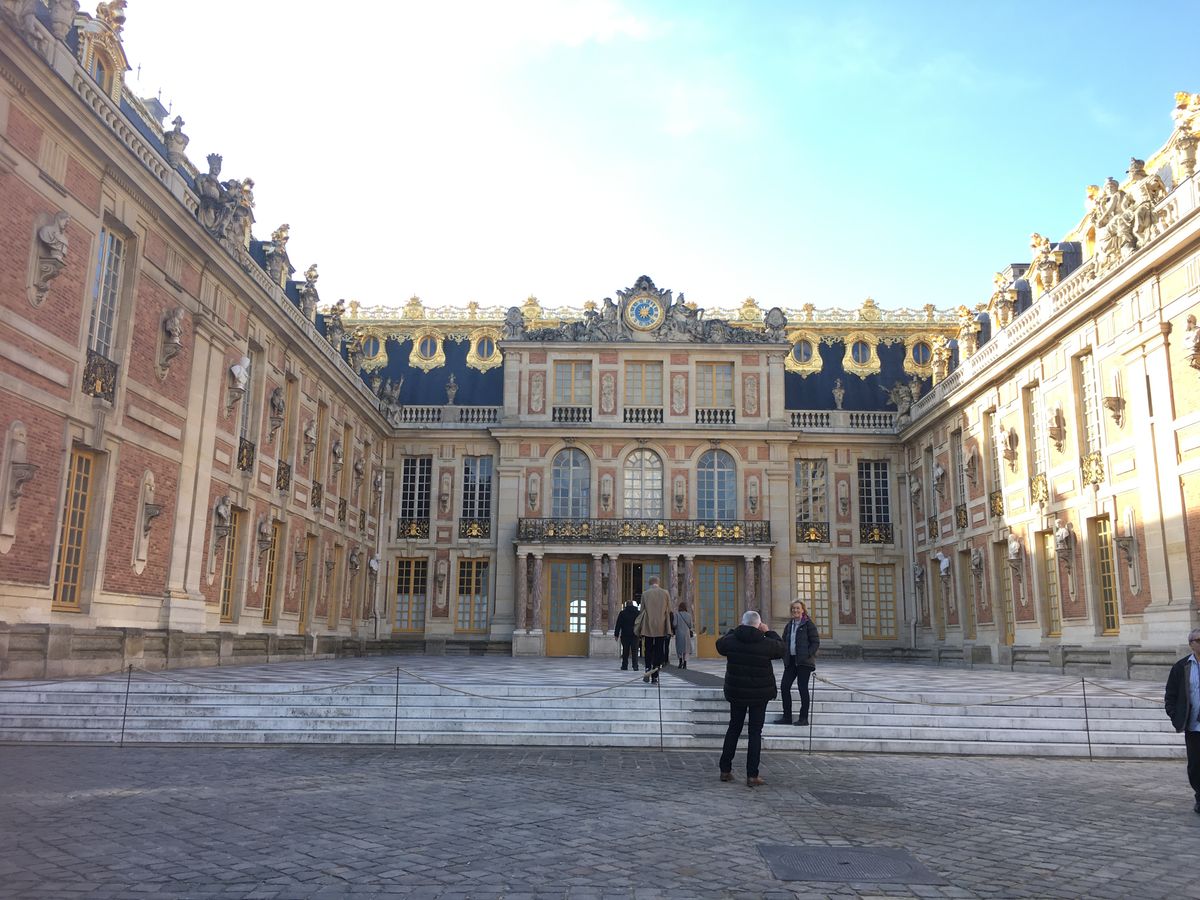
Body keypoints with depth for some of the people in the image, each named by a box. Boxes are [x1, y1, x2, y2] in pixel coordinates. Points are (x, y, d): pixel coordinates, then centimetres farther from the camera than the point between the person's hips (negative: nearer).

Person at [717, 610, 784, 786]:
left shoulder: (731, 640, -9)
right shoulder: (766, 643, -15)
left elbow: (720, 645, 13)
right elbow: (781, 648, 5)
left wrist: (735, 630, 16)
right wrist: (768, 632, 13)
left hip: (736, 692, 3)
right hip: (760, 693, -2)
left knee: (734, 729, 16)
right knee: (755, 732, 4)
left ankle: (725, 770, 19)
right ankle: (752, 776, 3)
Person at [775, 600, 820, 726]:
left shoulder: (808, 624, -4)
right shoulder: (789, 625, 15)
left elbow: (816, 642, -8)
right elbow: (784, 642, 20)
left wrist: (807, 655, -16)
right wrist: (785, 656, 7)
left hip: (804, 662, -6)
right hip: (791, 661, 6)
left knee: (802, 688, -3)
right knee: (784, 686, 1)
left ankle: (804, 718, 6)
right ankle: (787, 717, 10)